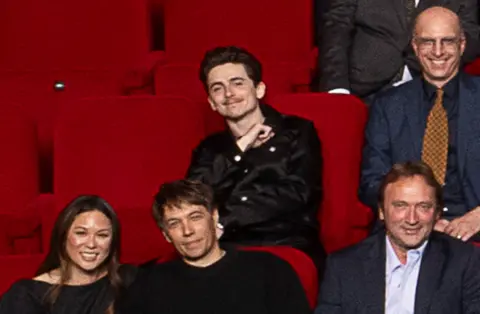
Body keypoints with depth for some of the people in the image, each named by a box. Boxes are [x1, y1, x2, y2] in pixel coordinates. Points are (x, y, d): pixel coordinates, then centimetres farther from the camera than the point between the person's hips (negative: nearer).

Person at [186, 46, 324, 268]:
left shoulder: (297, 132, 15)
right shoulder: (210, 149, 22)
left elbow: (296, 195, 1)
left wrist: (224, 220, -2)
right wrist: (239, 148, 3)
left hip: (289, 249, -1)